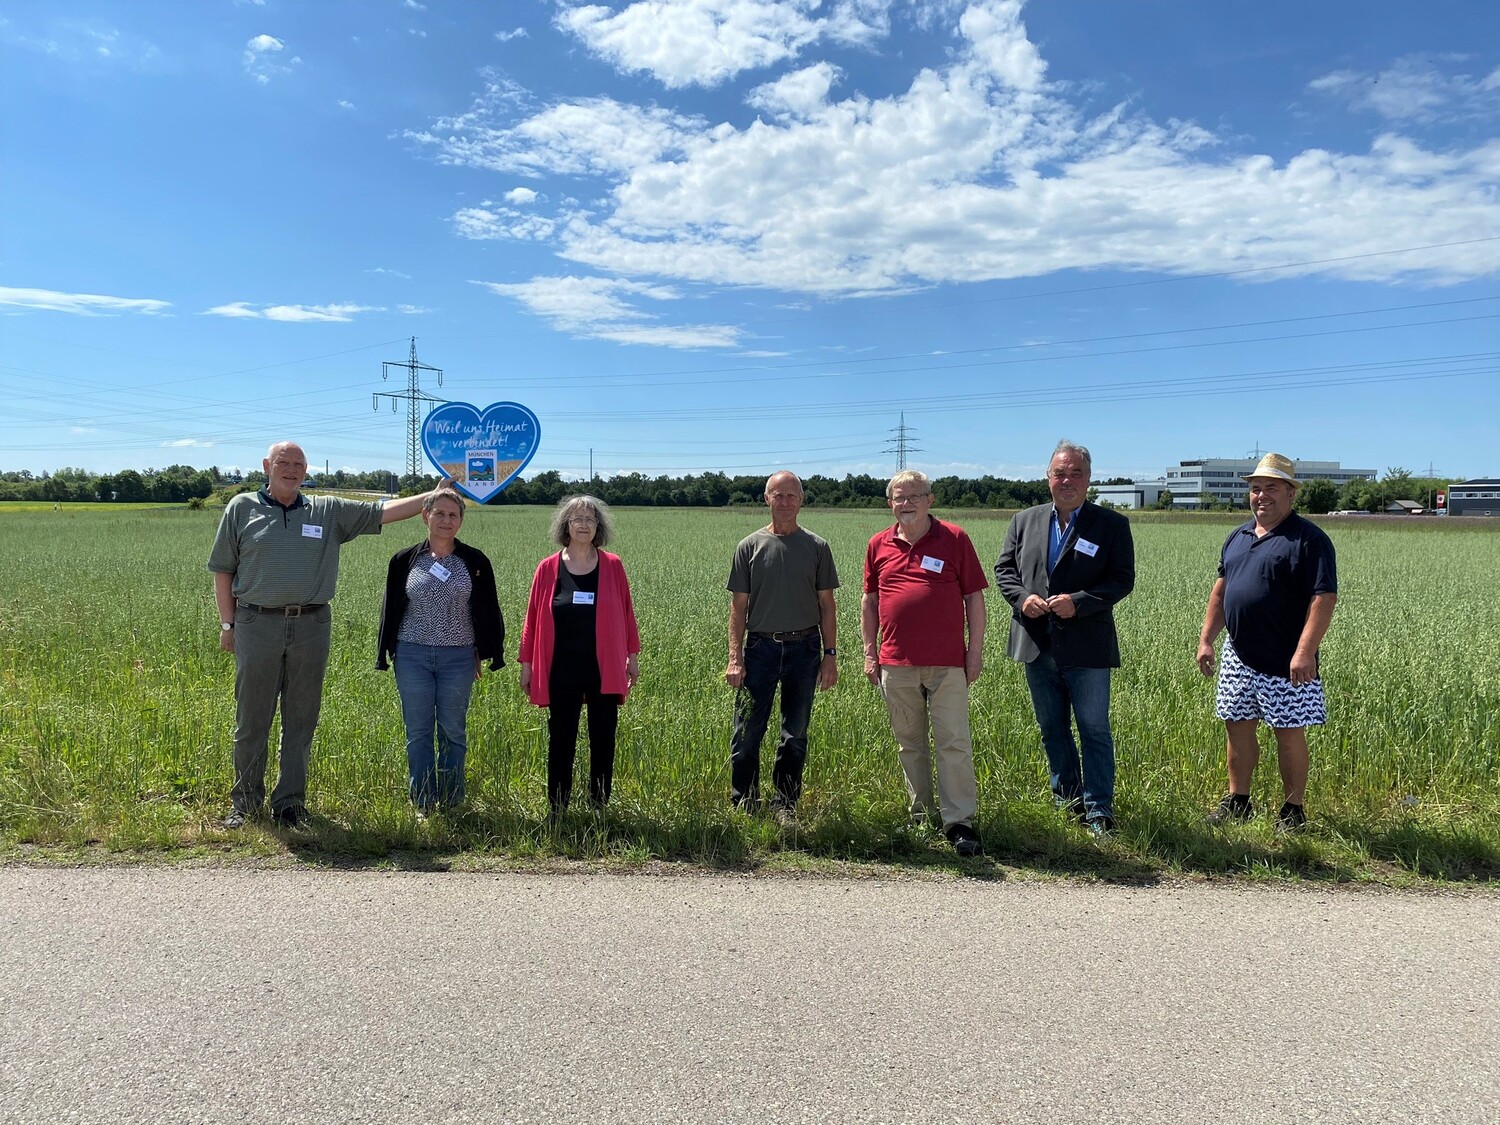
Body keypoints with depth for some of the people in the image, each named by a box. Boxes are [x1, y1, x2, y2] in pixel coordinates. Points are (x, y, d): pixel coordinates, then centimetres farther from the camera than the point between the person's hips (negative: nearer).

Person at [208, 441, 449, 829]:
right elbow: (223, 570, 8)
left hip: (310, 626, 1)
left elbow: (384, 512, 4)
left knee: (301, 721, 8)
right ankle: (245, 802, 20)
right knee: (251, 720, 6)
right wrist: (228, 624, 3)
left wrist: (434, 495, -4)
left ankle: (290, 801, 19)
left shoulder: (329, 511, 8)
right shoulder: (241, 508, 6)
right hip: (257, 624, -1)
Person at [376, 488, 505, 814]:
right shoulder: (405, 560, 3)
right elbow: (391, 609, 9)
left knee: (453, 731, 7)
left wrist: (485, 653, 3)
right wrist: (387, 653, 7)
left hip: (459, 658, -1)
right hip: (413, 655, 1)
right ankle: (423, 802, 17)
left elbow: (487, 611, 5)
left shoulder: (475, 561, 1)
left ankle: (452, 802, 19)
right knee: (418, 732, 6)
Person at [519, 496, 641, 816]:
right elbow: (533, 618, 4)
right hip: (562, 672, 0)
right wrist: (526, 663, 4)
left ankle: (599, 808, 21)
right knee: (561, 741, 7)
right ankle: (557, 810, 19)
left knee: (603, 740, 8)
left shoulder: (612, 566, 1)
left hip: (604, 670, 1)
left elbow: (626, 613, 6)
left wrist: (633, 656, 7)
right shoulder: (548, 568, 0)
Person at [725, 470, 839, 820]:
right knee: (747, 733, 0)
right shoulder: (750, 546, 2)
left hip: (804, 649, 1)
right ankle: (743, 807, 14)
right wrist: (735, 658, -4)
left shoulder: (817, 547, 4)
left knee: (796, 735, 9)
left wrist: (830, 654, 1)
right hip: (760, 647, -1)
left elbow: (826, 604, 6)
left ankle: (785, 806, 23)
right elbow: (738, 605, 2)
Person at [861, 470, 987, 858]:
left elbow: (974, 597, 2)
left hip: (947, 664, -3)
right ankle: (920, 816, 25)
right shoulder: (879, 545, 8)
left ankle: (959, 823, 4)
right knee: (909, 743, 12)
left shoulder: (954, 539, 1)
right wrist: (869, 652, 10)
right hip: (896, 663, 3)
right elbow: (869, 601, 15)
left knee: (954, 743, -3)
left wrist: (975, 651, -2)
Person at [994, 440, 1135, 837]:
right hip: (1037, 646, 4)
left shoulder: (1112, 525, -2)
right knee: (1051, 729, 15)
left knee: (1094, 730, 2)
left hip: (1087, 649, -4)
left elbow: (1122, 580, -7)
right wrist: (1022, 597, -10)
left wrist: (1078, 602, -19)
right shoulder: (1025, 521, 9)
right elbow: (1004, 568, 9)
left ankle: (1098, 808, 14)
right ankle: (1067, 798, 31)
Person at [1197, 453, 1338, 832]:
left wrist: (1305, 651, -23)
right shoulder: (1237, 537, 13)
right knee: (1237, 728, 12)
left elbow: (1324, 598, -16)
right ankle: (1237, 801, 24)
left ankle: (1292, 809, 17)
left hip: (1284, 661, -6)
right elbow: (1220, 591, 18)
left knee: (1289, 733, 3)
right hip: (1238, 656, 6)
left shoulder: (1309, 540, -9)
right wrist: (1206, 639, 13)